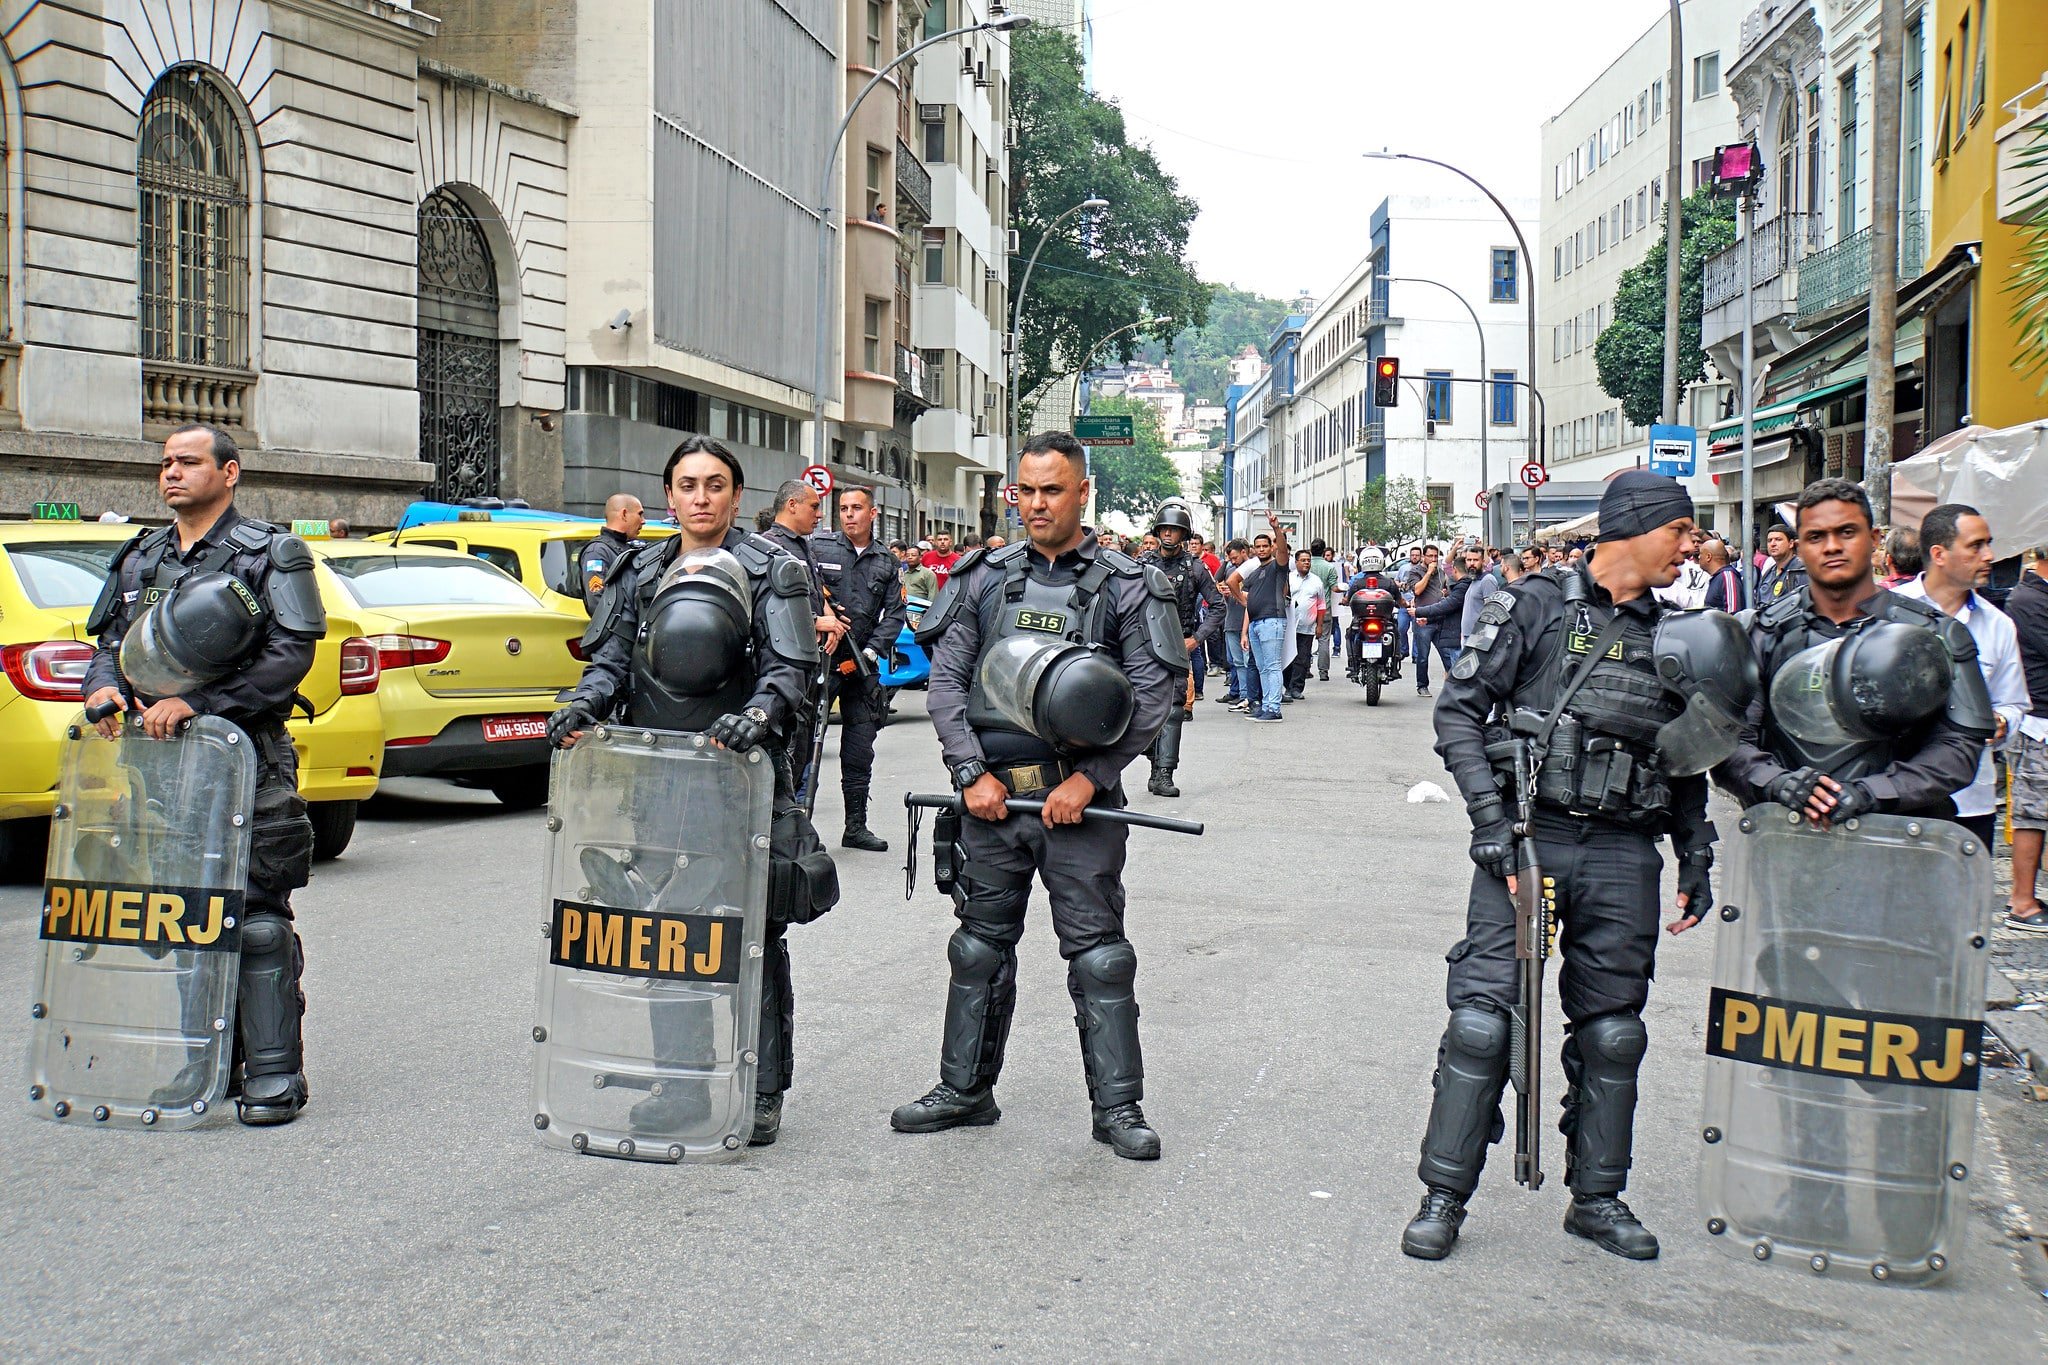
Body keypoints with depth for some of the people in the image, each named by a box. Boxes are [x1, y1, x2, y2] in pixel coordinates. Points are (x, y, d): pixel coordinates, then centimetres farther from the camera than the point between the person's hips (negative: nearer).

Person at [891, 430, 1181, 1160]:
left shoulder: (1126, 585, 1)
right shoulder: (983, 579, 8)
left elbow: (1153, 695, -3)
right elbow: (946, 681, 7)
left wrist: (1091, 777, -11)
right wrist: (971, 771, -4)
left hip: (1081, 799, -3)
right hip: (991, 795, 3)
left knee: (1098, 951, 0)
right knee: (980, 946, 12)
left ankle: (1117, 1107, 9)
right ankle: (965, 1089, 25)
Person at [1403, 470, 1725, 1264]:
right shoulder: (1535, 605, -1)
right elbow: (1459, 712, -5)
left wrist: (1696, 855, 15)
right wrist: (1491, 817, -13)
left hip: (1624, 853, 5)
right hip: (1527, 837, -4)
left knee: (1612, 1031, 9)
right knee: (1484, 1016, -6)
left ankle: (1597, 1197, 23)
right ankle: (1444, 1196, 6)